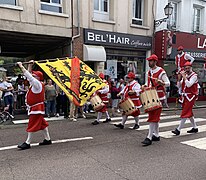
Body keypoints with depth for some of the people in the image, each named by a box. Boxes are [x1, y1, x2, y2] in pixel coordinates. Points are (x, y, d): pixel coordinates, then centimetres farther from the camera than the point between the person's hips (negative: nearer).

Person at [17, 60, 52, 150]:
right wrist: (30, 65, 15)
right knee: (42, 123, 13)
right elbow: (29, 75, 20)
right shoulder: (35, 83, 12)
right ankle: (47, 139, 20)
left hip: (36, 108, -10)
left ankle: (27, 143, 0)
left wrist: (21, 66, -15)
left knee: (32, 125, -5)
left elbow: (29, 76, -20)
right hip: (34, 107, 10)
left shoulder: (37, 83, -14)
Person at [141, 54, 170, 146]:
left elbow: (168, 83, -10)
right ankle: (156, 135, 24)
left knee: (153, 117, -10)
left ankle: (149, 138, -7)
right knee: (155, 117, 14)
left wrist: (161, 82, -30)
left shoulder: (161, 72, -10)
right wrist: (145, 86, 5)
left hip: (158, 97, -8)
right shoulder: (149, 72, 13)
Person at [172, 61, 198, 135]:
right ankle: (195, 128, 29)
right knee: (189, 113, 16)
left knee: (185, 113, -9)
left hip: (191, 96, -8)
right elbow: (179, 85, 9)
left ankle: (178, 129, -9)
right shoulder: (185, 75, 13)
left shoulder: (194, 76, -9)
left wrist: (184, 76, -20)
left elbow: (189, 84, -25)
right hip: (185, 96, 8)